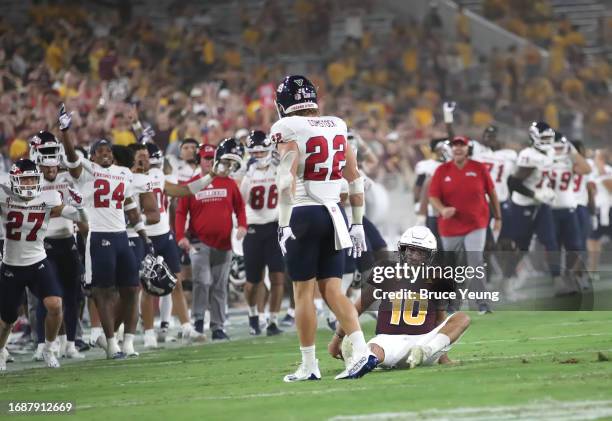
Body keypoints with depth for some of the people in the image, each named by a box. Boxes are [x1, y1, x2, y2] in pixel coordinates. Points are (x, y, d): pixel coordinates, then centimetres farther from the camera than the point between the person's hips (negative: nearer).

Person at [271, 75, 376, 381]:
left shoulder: (289, 130, -7)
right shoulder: (337, 127, 12)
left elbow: (287, 179, -17)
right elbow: (355, 179, 15)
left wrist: (283, 225, -18)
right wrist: (357, 224, 20)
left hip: (303, 214, -5)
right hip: (333, 213, 6)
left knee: (303, 291, 2)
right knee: (332, 289, 8)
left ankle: (308, 365, 4)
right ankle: (362, 352, -6)